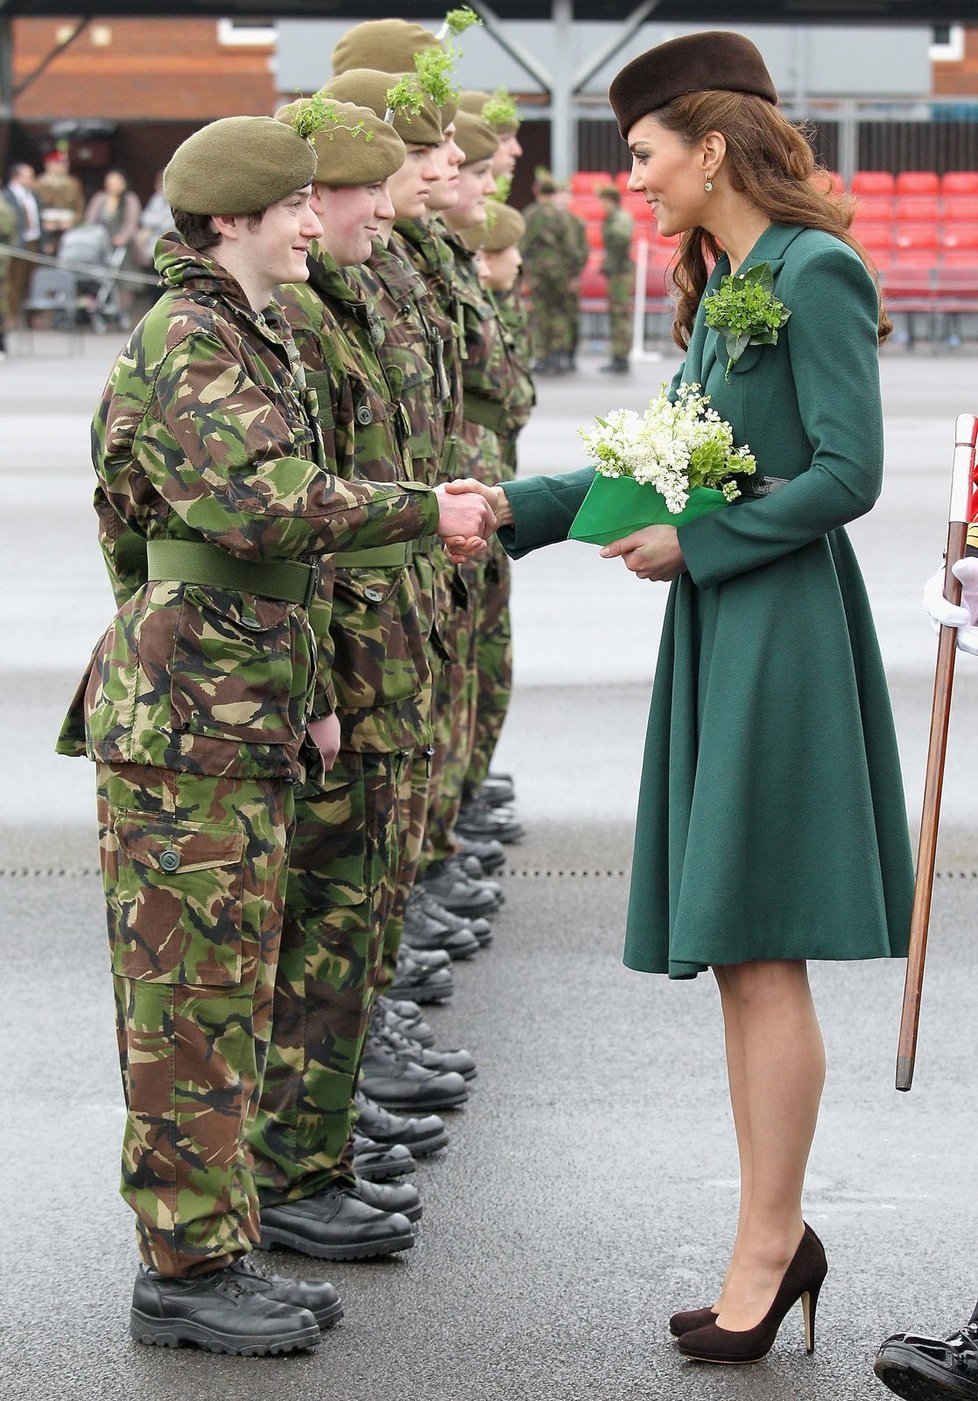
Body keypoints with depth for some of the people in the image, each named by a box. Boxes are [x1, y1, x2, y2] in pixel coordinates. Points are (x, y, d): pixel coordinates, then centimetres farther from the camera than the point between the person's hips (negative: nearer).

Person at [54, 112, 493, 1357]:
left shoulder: (256, 342, 19)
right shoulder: (183, 344, -13)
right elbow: (262, 506, -27)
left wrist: (301, 697, 24)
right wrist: (422, 511, -18)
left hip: (243, 721, 10)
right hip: (181, 726, -10)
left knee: (229, 995, 13)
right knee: (190, 998, -4)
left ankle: (215, 1249, 20)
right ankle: (184, 1270, 2)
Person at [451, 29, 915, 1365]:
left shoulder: (816, 274, -12)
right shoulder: (723, 286, 17)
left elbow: (848, 475, -17)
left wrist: (690, 544, -13)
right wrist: (514, 507, 16)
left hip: (783, 630, -9)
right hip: (718, 635, 9)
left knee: (763, 950, -6)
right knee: (738, 955, 10)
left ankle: (763, 1252, 1)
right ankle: (779, 1233, 17)